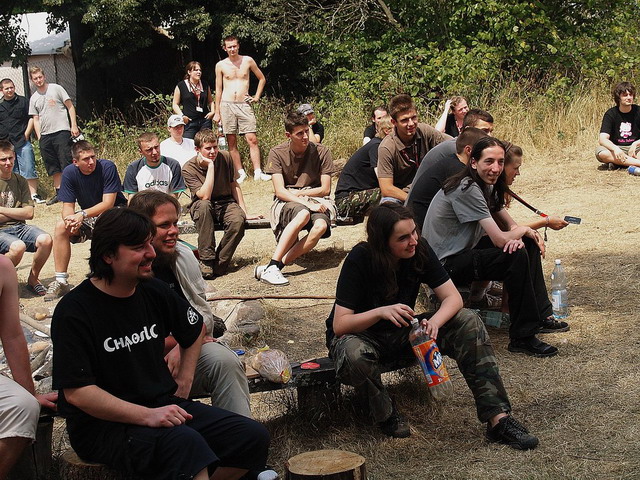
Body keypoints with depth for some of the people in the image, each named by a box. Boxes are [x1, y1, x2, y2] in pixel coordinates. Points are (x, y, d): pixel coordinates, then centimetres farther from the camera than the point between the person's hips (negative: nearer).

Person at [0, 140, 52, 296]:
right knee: (18, 247, -35)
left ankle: (33, 279, 0)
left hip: (19, 228, 4)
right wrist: (15, 213, -6)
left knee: (45, 240, -24)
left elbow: (29, 213, 2)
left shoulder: (20, 181, 10)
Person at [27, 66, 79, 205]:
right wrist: (39, 137, 5)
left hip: (61, 131, -5)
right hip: (45, 135, 5)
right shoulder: (33, 98, 15)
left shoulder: (56, 89, 3)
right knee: (53, 167, 8)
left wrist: (74, 125, -6)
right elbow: (36, 119, 15)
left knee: (67, 164, -9)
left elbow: (70, 106, 2)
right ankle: (59, 192, 14)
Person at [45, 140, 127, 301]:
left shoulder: (107, 167, -20)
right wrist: (70, 219, -35)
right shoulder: (69, 173, -9)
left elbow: (108, 203, -24)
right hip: (88, 216, 4)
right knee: (61, 227, -20)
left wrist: (83, 215, -36)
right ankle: (61, 281, -15)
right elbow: (67, 206, -10)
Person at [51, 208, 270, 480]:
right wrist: (147, 416, -25)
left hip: (163, 404, 7)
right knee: (185, 442, -37)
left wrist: (184, 381, 15)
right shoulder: (73, 311, -13)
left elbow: (194, 328, 27)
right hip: (104, 423, -7)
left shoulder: (154, 292, 6)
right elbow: (76, 392, -19)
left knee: (254, 437, -9)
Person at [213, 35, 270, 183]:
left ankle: (258, 172, -8)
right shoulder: (220, 65, 6)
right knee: (231, 142, 0)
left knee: (252, 139, -9)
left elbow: (262, 79, 17)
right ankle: (241, 173, 6)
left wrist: (257, 97, 7)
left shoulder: (248, 60, 5)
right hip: (227, 105, 1)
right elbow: (218, 89, 10)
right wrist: (217, 112, 7)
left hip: (244, 105, -1)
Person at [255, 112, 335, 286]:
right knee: (303, 215, -38)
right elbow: (279, 191, -11)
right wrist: (307, 204, -23)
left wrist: (298, 193, -4)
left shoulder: (321, 152, 0)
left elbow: (325, 189, 1)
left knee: (321, 226, -33)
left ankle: (277, 265, -36)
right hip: (286, 203, -2)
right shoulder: (277, 153, -3)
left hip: (316, 200, 2)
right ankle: (272, 267, -42)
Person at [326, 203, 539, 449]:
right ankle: (385, 414, -10)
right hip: (358, 334, -4)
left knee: (468, 322, -17)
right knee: (355, 354, -41)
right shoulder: (359, 260, -25)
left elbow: (452, 297, -13)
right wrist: (381, 312, -43)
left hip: (401, 333, 4)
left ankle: (498, 418, -23)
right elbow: (339, 325, -26)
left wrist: (435, 322, -35)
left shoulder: (419, 249, -13)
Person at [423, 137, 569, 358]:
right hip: (446, 263, -10)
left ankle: (541, 315, 14)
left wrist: (518, 236, -12)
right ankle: (522, 337, -18)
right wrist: (523, 230, -6)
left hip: (464, 251, 10)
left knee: (527, 243, 10)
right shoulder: (468, 189, -23)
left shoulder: (486, 186, 7)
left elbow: (511, 225, 12)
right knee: (517, 256, -25)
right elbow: (500, 239, -27)